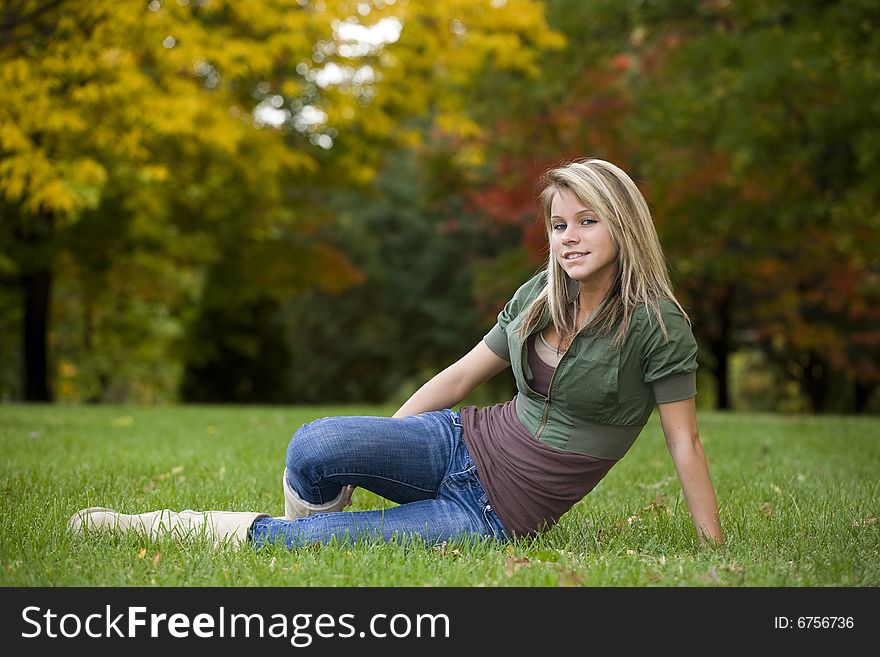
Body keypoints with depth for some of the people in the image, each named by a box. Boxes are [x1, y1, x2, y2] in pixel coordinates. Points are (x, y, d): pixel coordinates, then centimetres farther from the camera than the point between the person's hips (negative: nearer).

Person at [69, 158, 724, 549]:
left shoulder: (656, 322, -12)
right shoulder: (539, 295, 4)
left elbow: (685, 442, -8)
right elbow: (459, 376, 10)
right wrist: (374, 450, 9)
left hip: (496, 517, -4)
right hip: (459, 446, 4)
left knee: (313, 536, -21)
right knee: (314, 446, -26)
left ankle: (173, 527, -1)